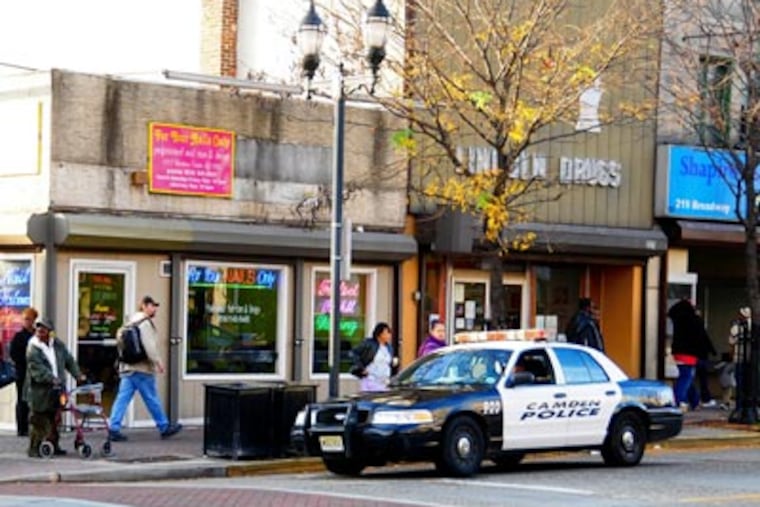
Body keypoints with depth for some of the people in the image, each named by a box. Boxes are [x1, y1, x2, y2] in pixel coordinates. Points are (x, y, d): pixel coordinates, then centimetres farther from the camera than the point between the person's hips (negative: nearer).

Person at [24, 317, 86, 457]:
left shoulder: (58, 345, 8)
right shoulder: (33, 349, -11)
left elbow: (69, 361, 15)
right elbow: (38, 369, -20)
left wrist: (78, 375, 7)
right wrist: (52, 379, -30)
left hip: (56, 390, 6)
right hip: (40, 391, -6)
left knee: (54, 420, 12)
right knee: (39, 422, -5)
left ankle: (54, 446, 21)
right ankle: (34, 449, 1)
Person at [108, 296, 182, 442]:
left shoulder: (131, 323, 19)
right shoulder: (145, 323, -11)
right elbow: (149, 346, -19)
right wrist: (158, 361, -12)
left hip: (127, 368, 8)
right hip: (142, 369, -8)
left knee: (122, 398, 1)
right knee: (152, 399, 2)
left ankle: (114, 428, -7)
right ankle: (164, 427, 13)